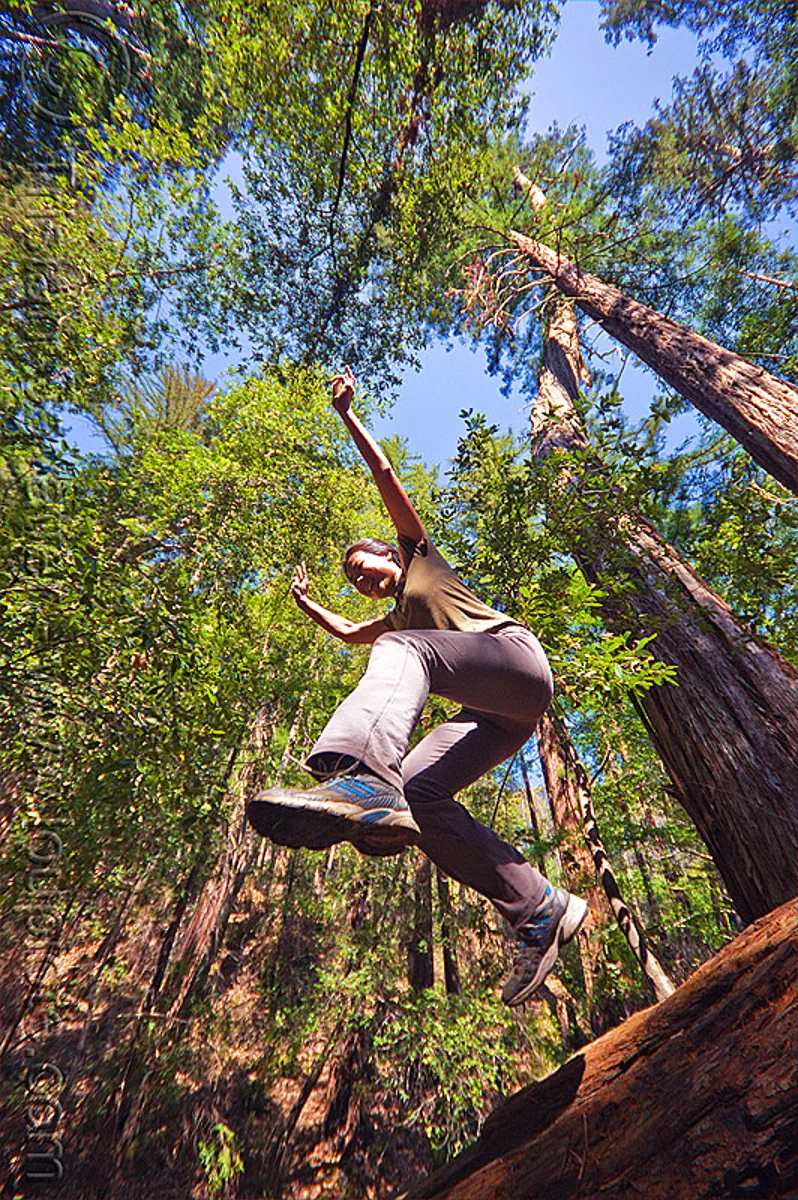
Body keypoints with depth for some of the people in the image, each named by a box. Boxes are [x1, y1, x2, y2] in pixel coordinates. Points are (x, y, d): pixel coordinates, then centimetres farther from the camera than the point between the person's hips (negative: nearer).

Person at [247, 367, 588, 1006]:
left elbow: (386, 477, 13)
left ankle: (363, 777, -56)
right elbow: (345, 631, 46)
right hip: (501, 716, 7)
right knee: (417, 795, -10)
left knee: (401, 646, -30)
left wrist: (347, 413, 18)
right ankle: (541, 909, -8)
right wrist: (305, 601, 49)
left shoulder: (421, 555, 19)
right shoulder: (399, 616, 35)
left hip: (516, 654, -7)